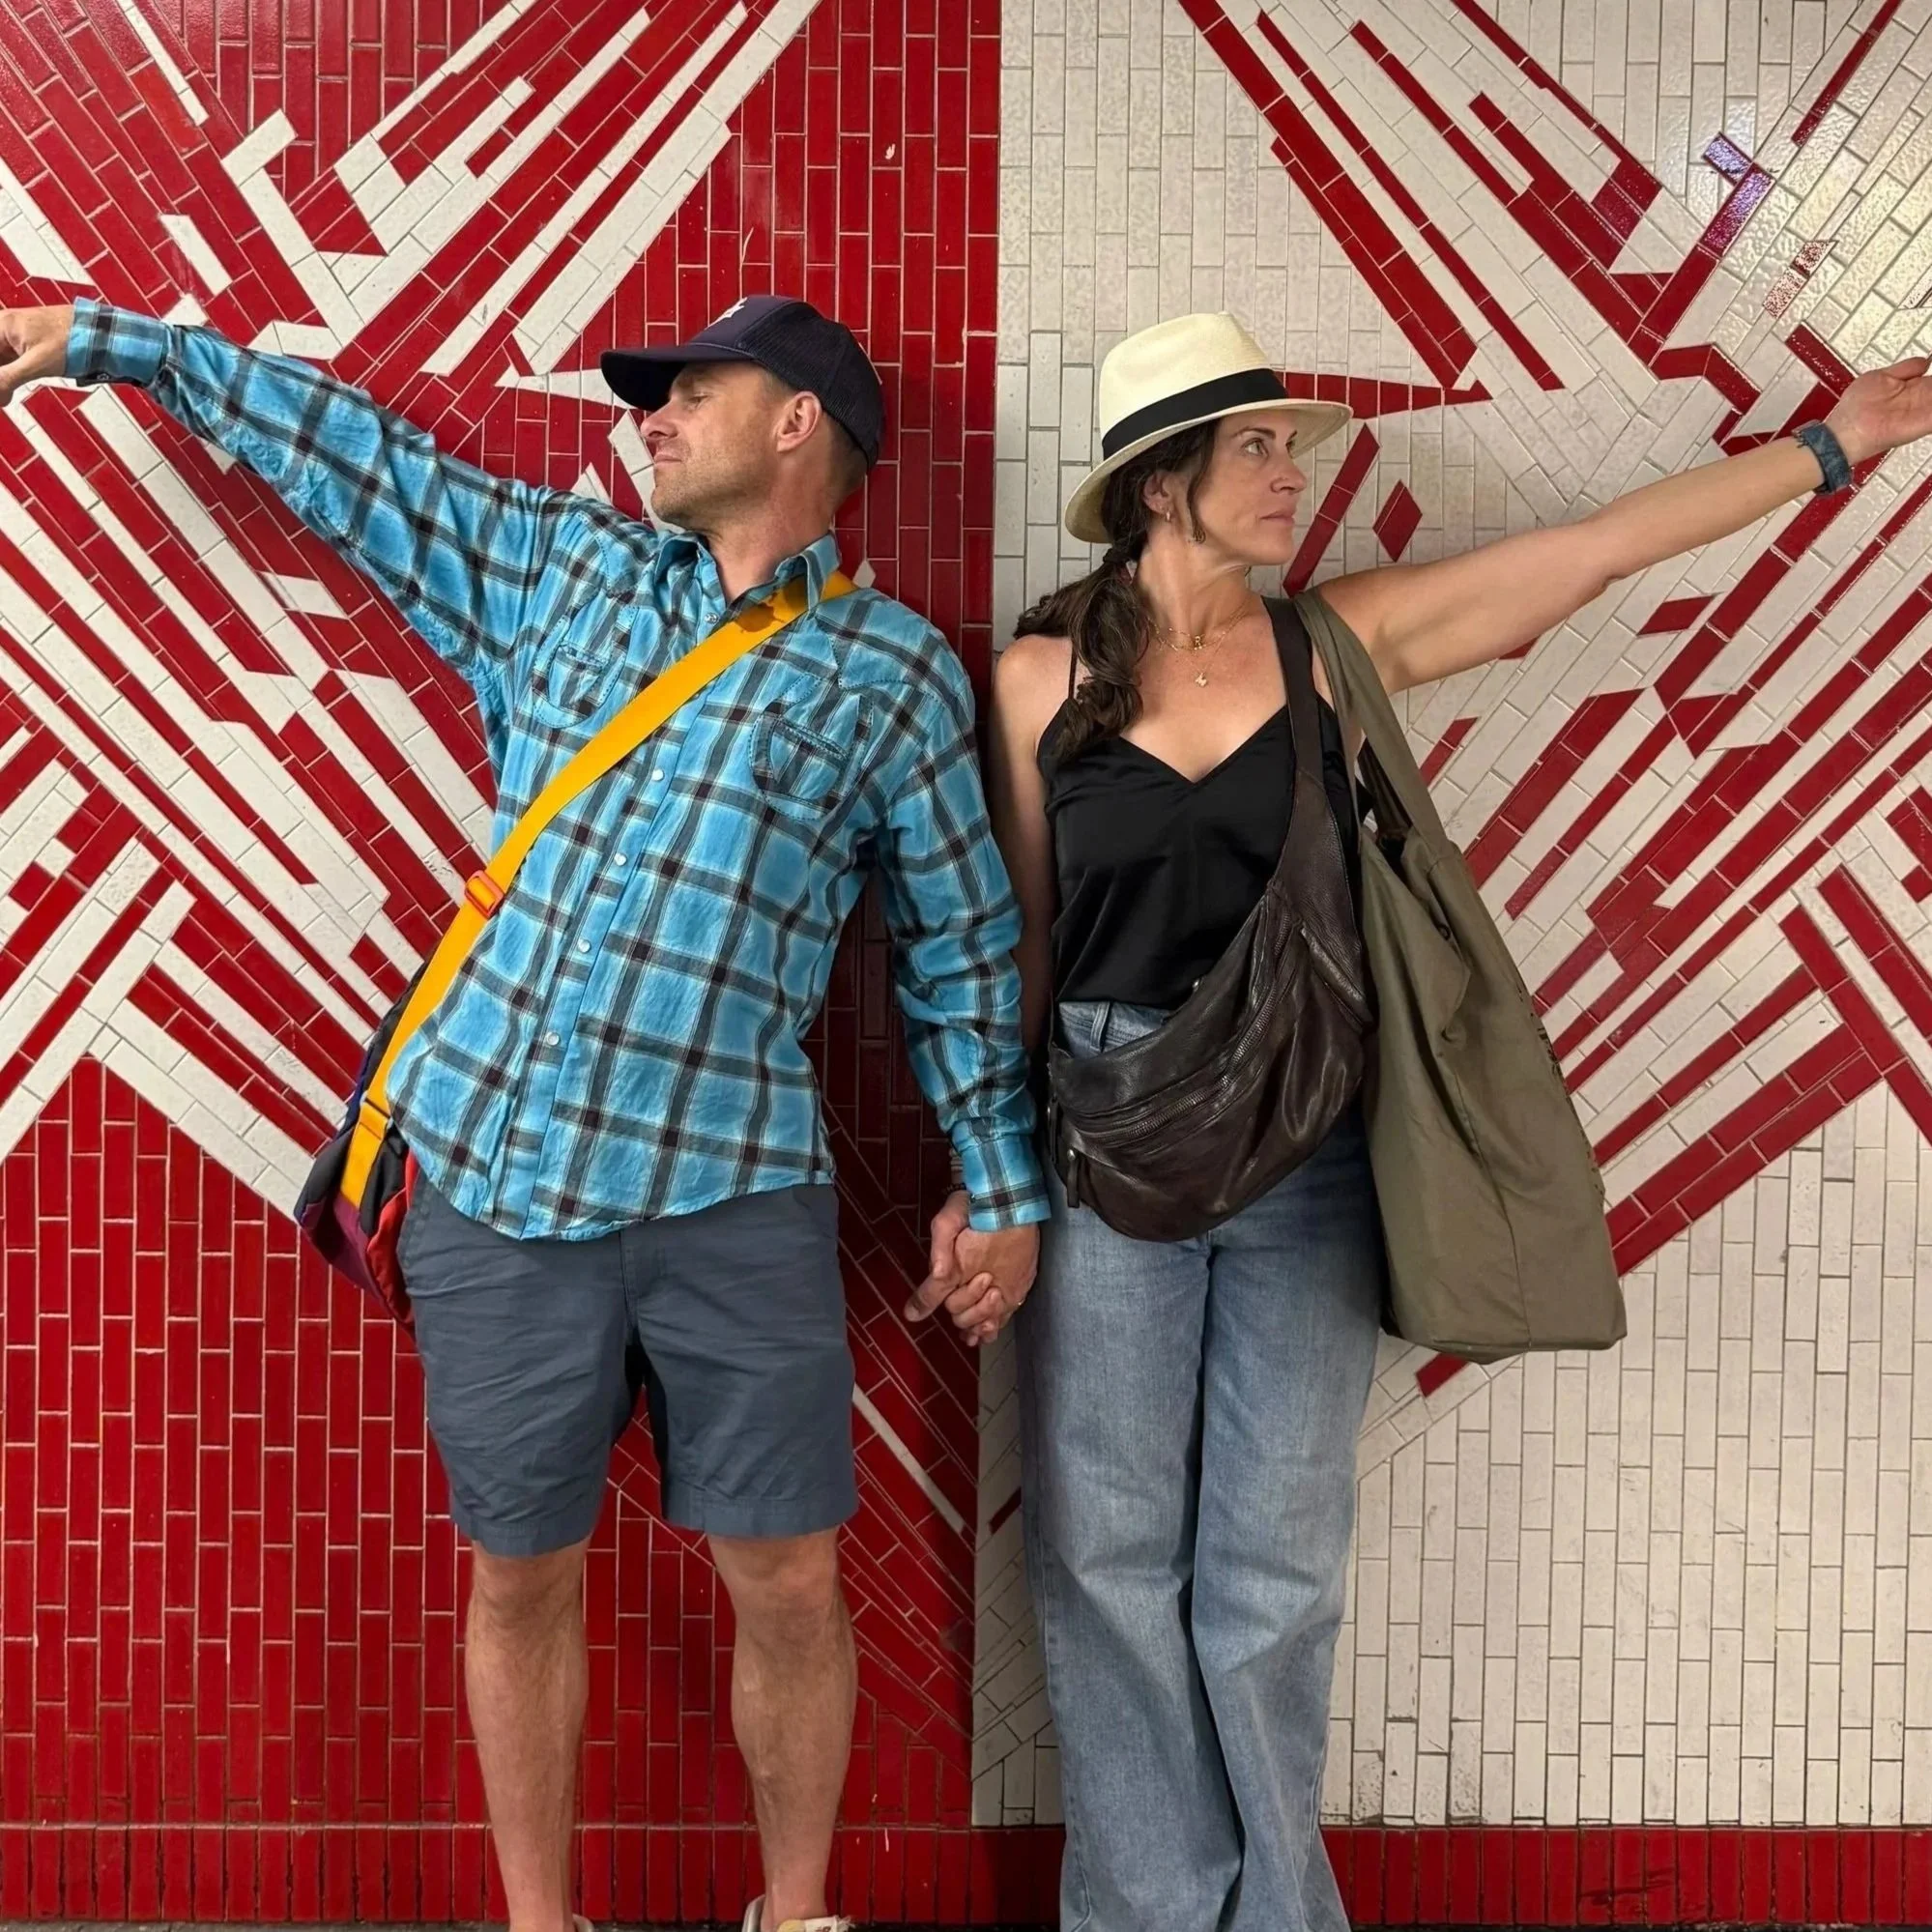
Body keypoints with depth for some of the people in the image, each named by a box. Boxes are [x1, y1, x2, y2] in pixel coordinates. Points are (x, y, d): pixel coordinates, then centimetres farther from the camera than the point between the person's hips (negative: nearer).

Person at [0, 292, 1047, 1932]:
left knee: (788, 1583, 3)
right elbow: (352, 452, 18)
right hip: (493, 1167, 3)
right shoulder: (563, 562, 12)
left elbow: (962, 952, 6)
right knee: (523, 1571, 11)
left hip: (736, 1193, -2)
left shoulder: (897, 672, 3)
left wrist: (1004, 1188, 5)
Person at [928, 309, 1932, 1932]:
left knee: (1277, 1567, 8)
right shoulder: (1043, 675, 0)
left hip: (1307, 1146, 1)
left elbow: (1599, 550, 3)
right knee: (1110, 1552, 7)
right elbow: (1015, 941, 4)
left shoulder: (1341, 638, 2)